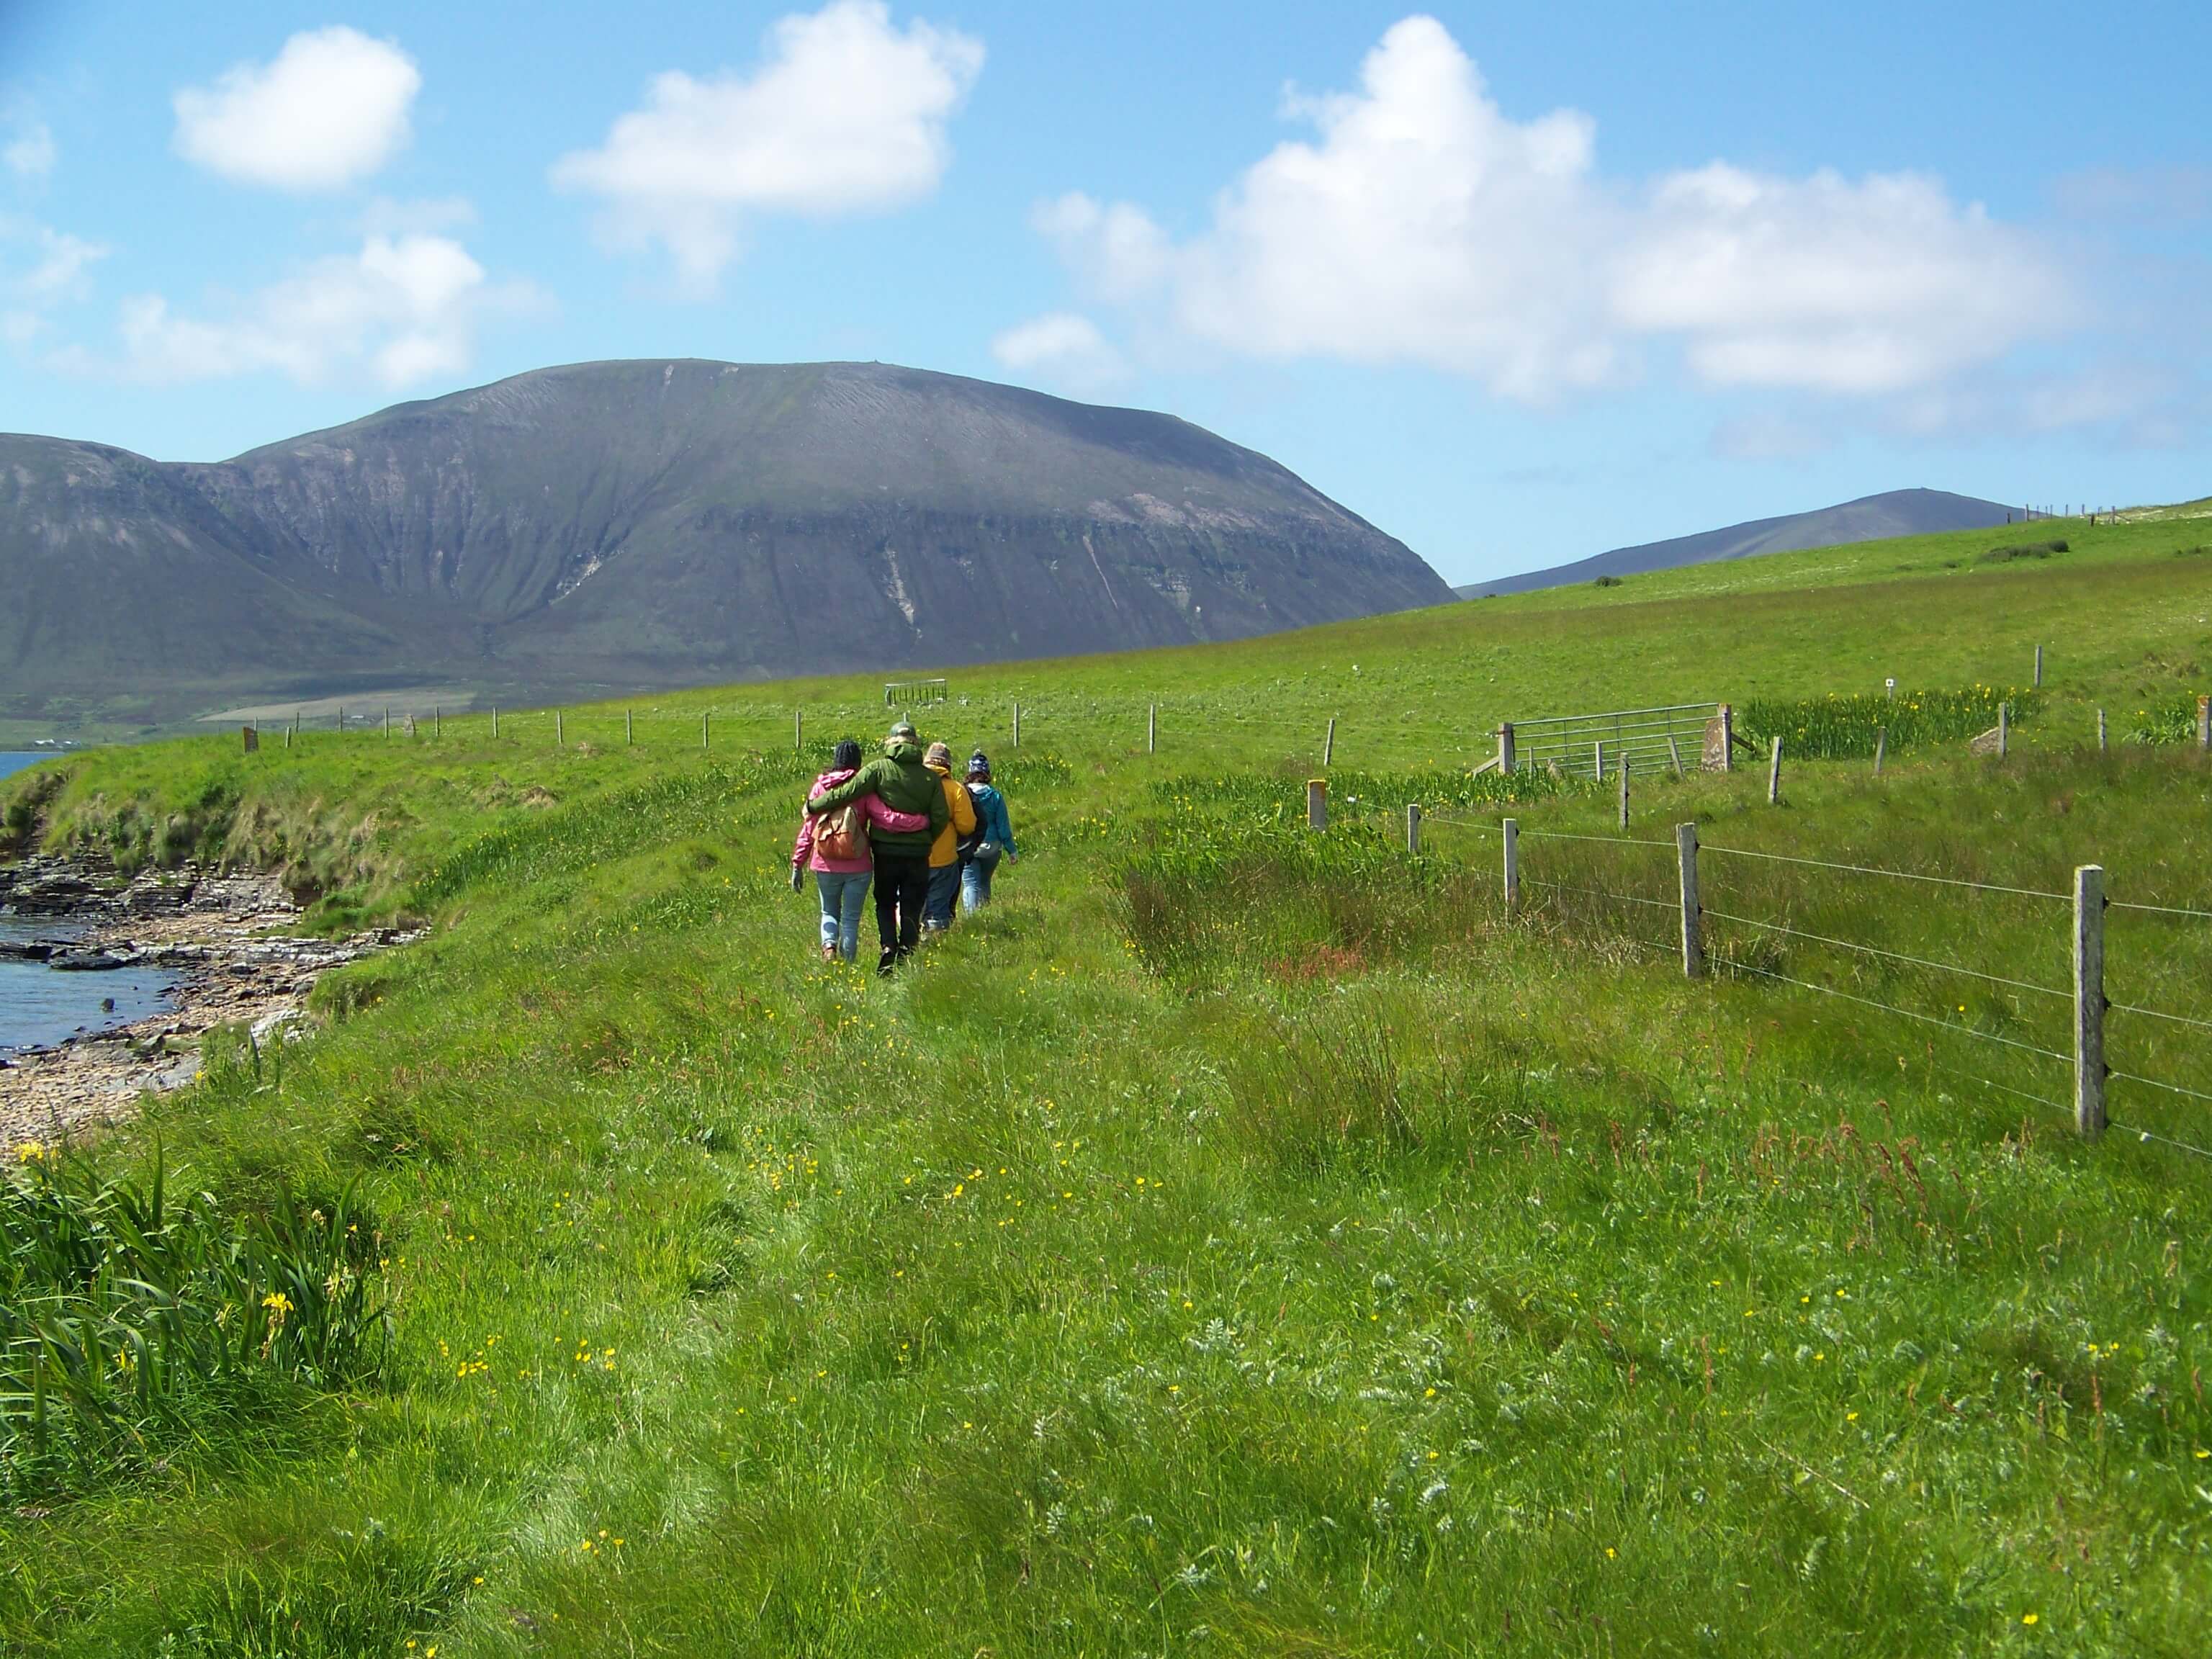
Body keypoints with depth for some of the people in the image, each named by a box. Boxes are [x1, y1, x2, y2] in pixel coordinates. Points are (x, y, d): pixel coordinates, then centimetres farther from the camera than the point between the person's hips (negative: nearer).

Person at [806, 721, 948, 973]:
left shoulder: (879, 769, -7)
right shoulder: (930, 776, 1)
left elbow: (846, 793, -13)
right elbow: (941, 817, -1)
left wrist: (812, 806, -1)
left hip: (886, 850, -1)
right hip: (918, 853, 1)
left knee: (885, 904, 14)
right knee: (911, 909, 8)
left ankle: (888, 948, -6)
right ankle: (906, 957, 3)